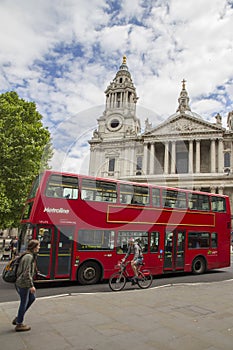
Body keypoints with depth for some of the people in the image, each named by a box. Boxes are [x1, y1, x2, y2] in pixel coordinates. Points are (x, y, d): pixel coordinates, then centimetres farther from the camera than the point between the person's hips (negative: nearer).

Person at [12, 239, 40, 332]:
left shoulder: (30, 256, 9)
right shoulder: (29, 257, -22)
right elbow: (27, 273, -25)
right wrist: (31, 285, -22)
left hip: (21, 282, 10)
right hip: (23, 283, -10)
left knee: (32, 298, 19)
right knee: (24, 303, 4)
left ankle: (18, 318, 27)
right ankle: (19, 324, 20)